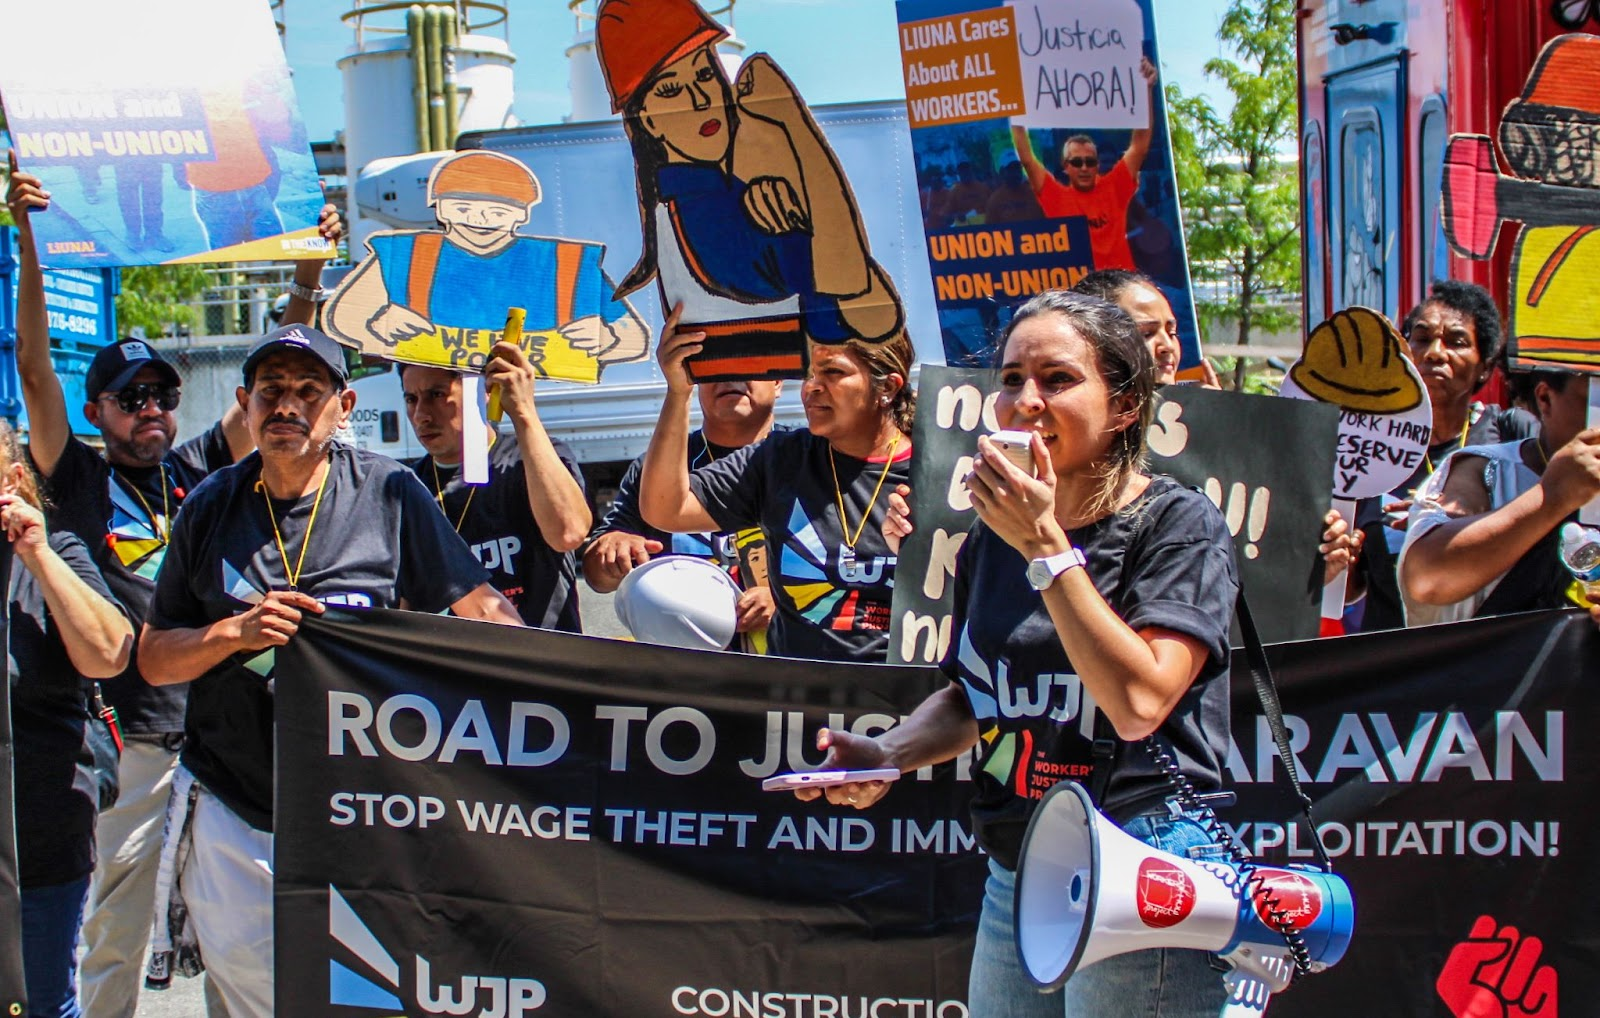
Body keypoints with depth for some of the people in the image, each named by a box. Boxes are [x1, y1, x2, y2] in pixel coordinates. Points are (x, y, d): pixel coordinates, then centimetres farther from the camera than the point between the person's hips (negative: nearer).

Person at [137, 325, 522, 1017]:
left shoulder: (390, 493, -2)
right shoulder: (211, 507, 5)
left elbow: (482, 609, -1)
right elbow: (154, 659, 7)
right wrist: (235, 632, -12)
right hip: (230, 812, 2)